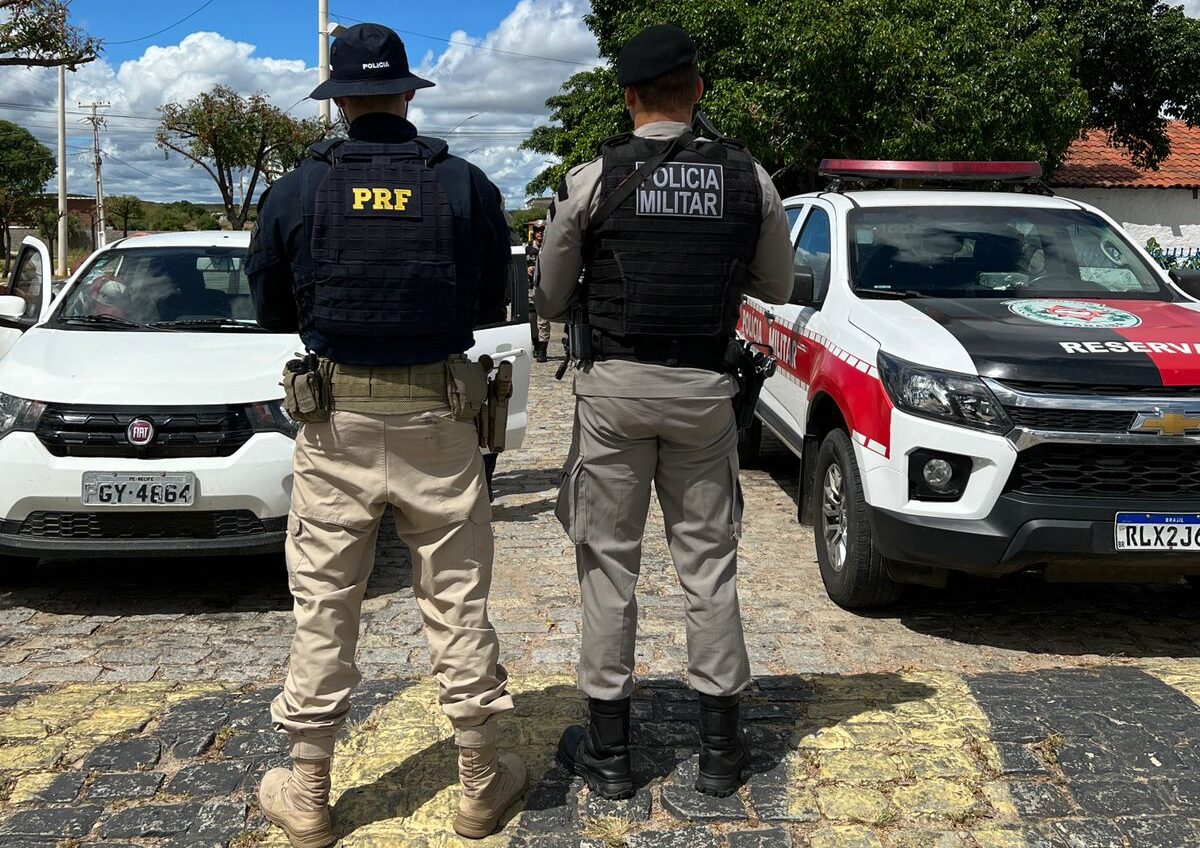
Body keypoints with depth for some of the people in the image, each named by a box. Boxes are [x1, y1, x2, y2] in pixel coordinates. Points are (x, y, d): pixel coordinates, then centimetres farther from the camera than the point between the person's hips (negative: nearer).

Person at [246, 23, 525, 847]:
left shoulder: (295, 194, -3)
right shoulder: (466, 186, -2)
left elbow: (274, 308, 6)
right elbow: (492, 299, 6)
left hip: (336, 423, 0)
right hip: (439, 417, 0)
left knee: (325, 608, 10)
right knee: (458, 602, 9)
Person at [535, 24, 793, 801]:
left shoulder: (593, 181, -6)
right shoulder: (749, 179, 0)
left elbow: (550, 300, 2)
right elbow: (777, 289, 11)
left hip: (616, 386, -1)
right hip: (704, 388, 2)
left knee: (610, 563, 7)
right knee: (709, 562, 10)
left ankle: (608, 749, 15)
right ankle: (721, 745, 18)